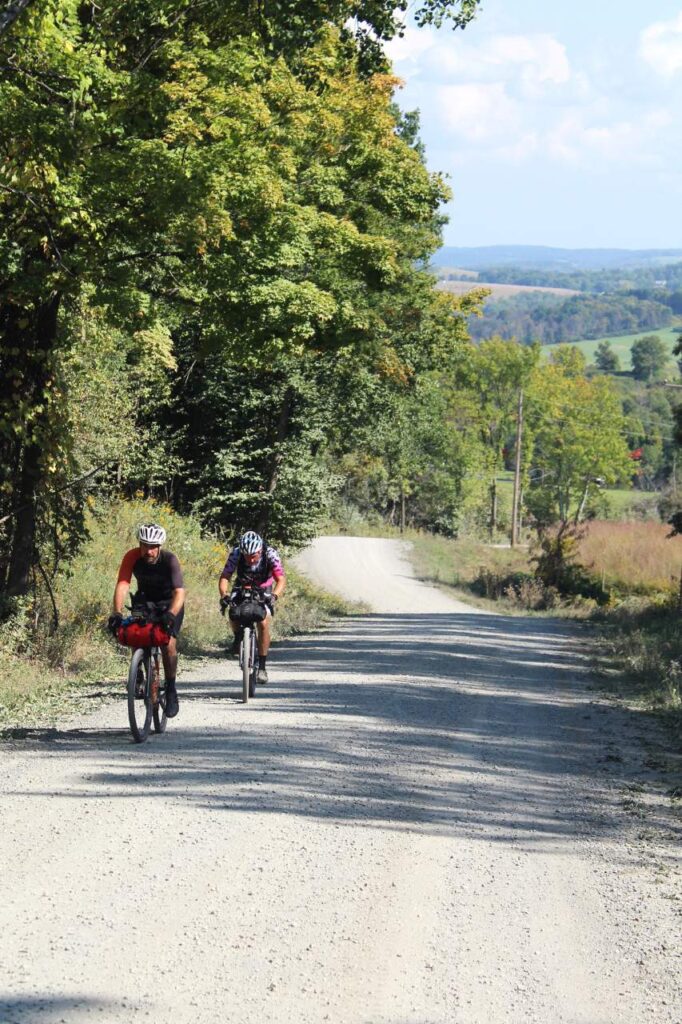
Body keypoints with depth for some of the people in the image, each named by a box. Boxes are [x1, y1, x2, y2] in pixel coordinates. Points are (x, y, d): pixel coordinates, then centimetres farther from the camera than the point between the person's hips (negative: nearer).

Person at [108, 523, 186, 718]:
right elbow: (122, 585, -32)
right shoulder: (132, 557, -23)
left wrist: (171, 614, -55)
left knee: (168, 643, -20)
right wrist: (117, 613, -48)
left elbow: (179, 592, -38)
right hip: (144, 601, 2)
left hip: (169, 603, -2)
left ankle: (171, 690, -5)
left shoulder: (169, 560, -28)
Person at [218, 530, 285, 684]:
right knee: (233, 613, -26)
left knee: (263, 624, -20)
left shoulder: (270, 554, -30)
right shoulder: (236, 553, -28)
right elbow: (225, 577, -30)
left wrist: (274, 595, -54)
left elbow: (281, 580, -35)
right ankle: (237, 638, 7)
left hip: (263, 591, -1)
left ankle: (262, 667, -11)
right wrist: (224, 595, -49)